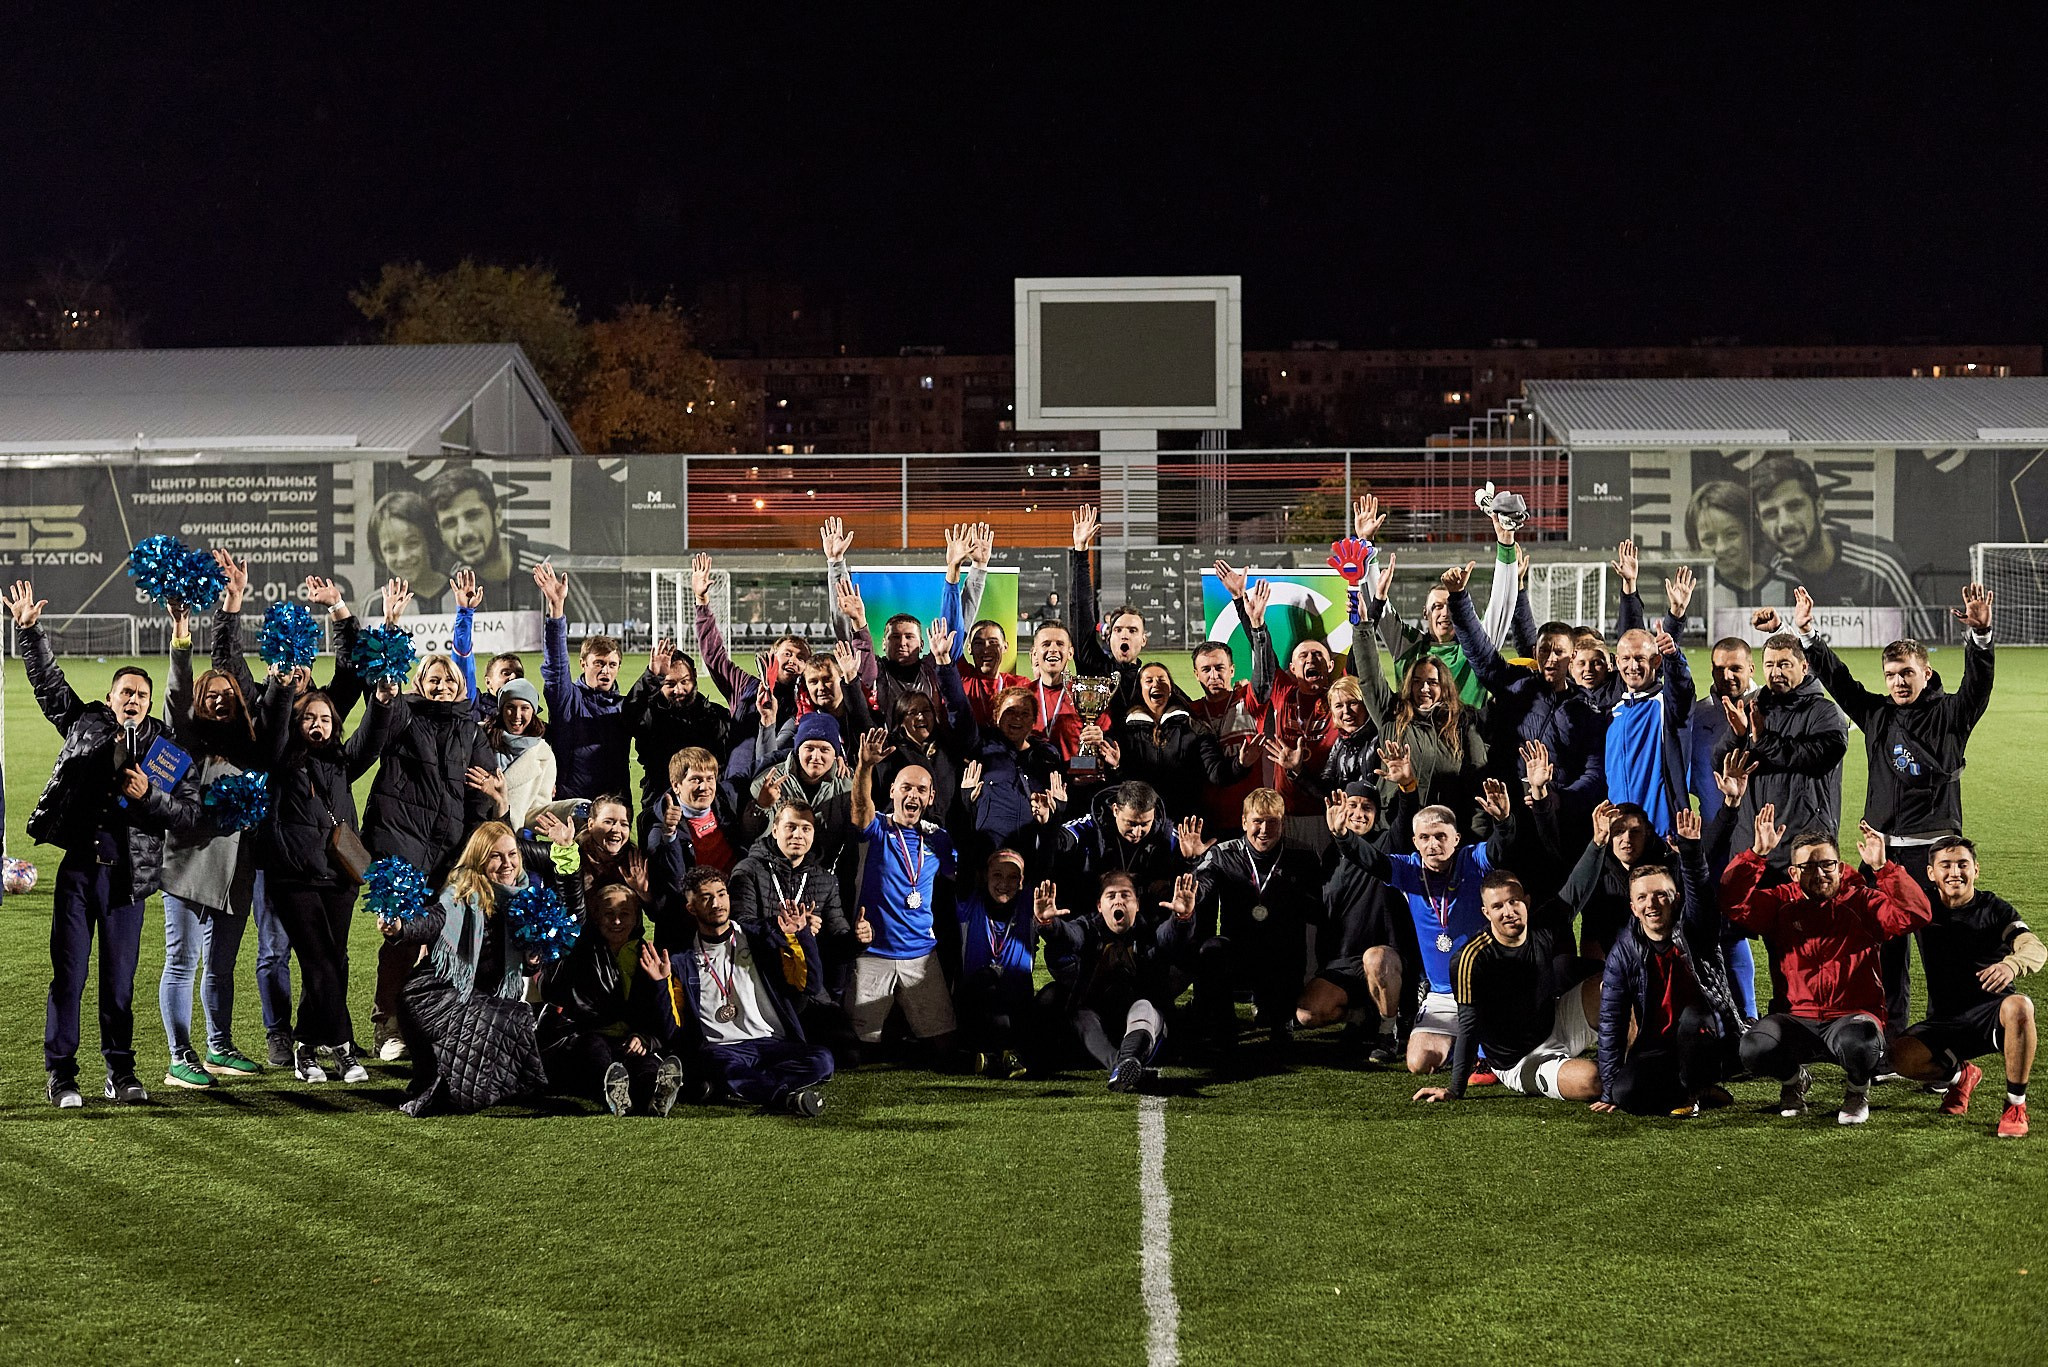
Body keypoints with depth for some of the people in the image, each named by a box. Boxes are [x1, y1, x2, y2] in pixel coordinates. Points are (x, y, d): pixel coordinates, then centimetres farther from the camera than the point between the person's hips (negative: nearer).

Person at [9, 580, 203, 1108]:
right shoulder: (84, 724, 8)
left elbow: (189, 816, 1)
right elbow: (48, 681, 12)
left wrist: (148, 796, -14)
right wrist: (29, 631, 4)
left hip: (126, 876, 0)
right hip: (78, 869, 0)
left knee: (119, 981, 6)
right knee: (68, 975, 1)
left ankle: (120, 1073, 16)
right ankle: (61, 1076, 8)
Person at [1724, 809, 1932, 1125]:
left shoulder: (1862, 901, 6)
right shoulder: (1781, 903, 9)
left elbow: (1916, 913, -9)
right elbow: (1735, 903, -7)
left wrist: (1883, 867, -18)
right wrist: (1757, 853, -16)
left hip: (1853, 1016, -2)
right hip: (1798, 1019, 2)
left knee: (1859, 1044, -39)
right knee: (1755, 1048, -29)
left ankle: (1858, 1091, 2)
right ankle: (1794, 1079, 11)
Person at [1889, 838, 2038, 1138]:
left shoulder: (1994, 908, -1)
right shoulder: (1924, 909, 6)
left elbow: (2036, 949, -16)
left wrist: (2011, 964, -40)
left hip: (1992, 1012, -2)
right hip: (1944, 1020, 2)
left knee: (2019, 1006, -38)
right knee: (1901, 1056, -27)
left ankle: (2016, 1106, -19)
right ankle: (1959, 1075, 10)